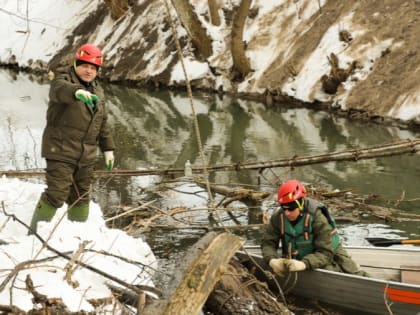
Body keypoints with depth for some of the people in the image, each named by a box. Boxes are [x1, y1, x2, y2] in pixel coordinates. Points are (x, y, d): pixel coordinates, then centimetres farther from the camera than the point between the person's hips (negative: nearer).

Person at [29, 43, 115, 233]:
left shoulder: (98, 92, 17)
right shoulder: (64, 80, -6)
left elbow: (103, 123, 24)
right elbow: (60, 90, -32)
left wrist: (108, 148, 20)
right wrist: (77, 91, -54)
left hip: (86, 154, 7)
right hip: (61, 151, -7)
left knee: (81, 196, 14)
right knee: (56, 194, -12)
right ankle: (35, 233, -2)